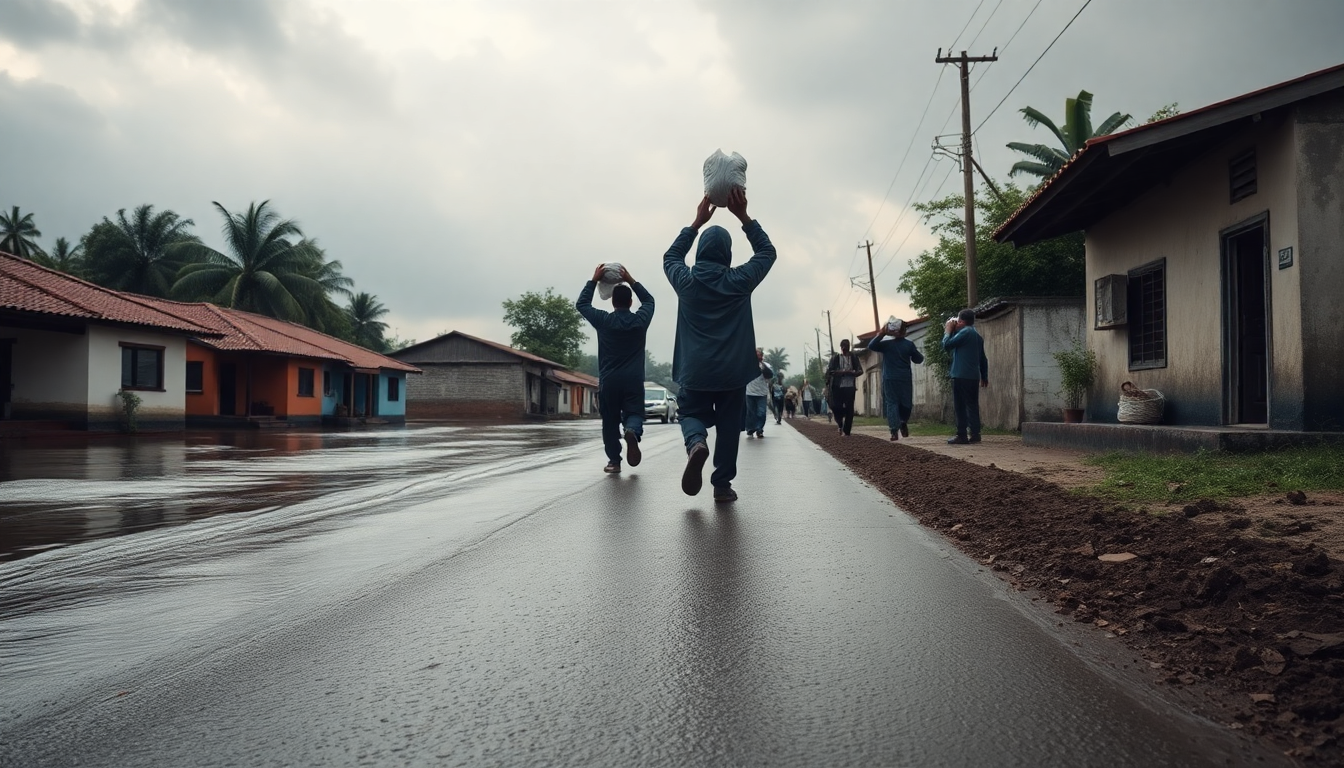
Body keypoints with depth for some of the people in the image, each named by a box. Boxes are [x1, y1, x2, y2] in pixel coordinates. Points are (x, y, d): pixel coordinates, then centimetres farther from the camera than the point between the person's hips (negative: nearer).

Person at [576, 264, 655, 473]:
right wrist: (631, 281, 18)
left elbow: (581, 304, 12)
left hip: (608, 381, 0)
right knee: (634, 413, 4)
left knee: (610, 421, 10)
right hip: (634, 380, 0)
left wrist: (594, 281, 14)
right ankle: (632, 431, -31)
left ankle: (614, 460, 7)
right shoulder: (640, 320, 2)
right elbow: (649, 300, 22)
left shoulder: (603, 321, -2)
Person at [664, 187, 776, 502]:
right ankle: (722, 484, 10)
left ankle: (696, 443, -20)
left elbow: (671, 257, 20)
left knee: (692, 415, 14)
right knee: (728, 426, 11)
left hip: (695, 371, 1)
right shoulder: (739, 281, -5)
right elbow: (767, 251, 9)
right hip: (733, 371, 0)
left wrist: (697, 222, 18)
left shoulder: (686, 281, -2)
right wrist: (743, 216, 6)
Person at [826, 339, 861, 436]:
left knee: (849, 409, -3)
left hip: (850, 386, 1)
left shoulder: (854, 357, 8)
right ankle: (840, 423, 22)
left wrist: (850, 373, -14)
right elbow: (829, 371, -1)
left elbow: (860, 371, 4)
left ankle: (846, 431, 3)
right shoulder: (835, 357, 5)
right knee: (836, 406, -6)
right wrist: (839, 372, -17)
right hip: (838, 386, -1)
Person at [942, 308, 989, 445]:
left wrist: (948, 330, 2)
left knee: (960, 406, -5)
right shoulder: (977, 335, 20)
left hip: (962, 376, -9)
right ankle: (975, 434, 6)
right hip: (973, 376, 9)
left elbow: (947, 345, -13)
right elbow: (983, 358, 22)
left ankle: (962, 435, -6)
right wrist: (984, 377, 25)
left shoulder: (965, 332, -10)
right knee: (972, 405, 8)